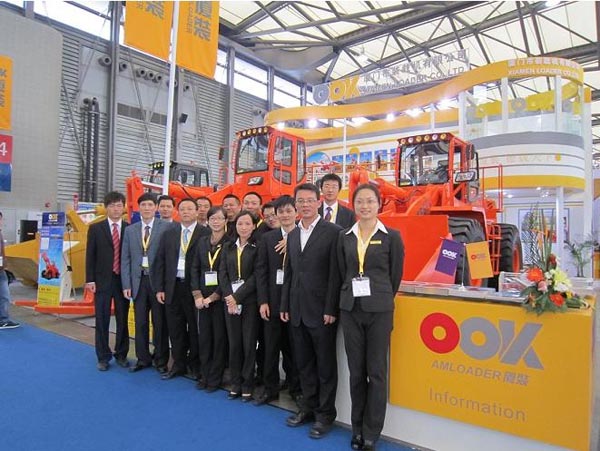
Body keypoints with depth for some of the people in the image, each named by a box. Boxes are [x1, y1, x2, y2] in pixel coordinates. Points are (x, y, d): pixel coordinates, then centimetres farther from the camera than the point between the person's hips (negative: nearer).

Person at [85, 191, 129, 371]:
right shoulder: (95, 228, 2)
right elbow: (90, 255, 1)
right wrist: (90, 280, -5)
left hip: (123, 281, 0)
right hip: (102, 281, 0)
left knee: (123, 320, 9)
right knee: (102, 320, 5)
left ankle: (121, 355, 23)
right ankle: (103, 357, 19)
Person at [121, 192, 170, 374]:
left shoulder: (167, 227, -4)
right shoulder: (130, 230, 10)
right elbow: (125, 259, 8)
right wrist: (126, 284, 1)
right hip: (138, 280, 4)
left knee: (160, 323, 4)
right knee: (140, 322, 11)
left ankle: (161, 361, 18)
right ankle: (143, 358, 26)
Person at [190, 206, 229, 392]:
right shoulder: (202, 241, 8)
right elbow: (195, 268, 7)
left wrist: (214, 296, -11)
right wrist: (197, 295, -3)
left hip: (220, 297, -4)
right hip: (203, 297, 4)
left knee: (220, 337, 5)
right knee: (203, 336, 10)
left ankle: (215, 378, 19)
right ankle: (204, 375, 25)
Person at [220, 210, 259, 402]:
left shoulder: (257, 247, -2)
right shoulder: (228, 247, 11)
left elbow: (256, 276, -8)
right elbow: (222, 273, 5)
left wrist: (237, 296, -13)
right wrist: (229, 296, -9)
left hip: (250, 301, -3)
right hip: (230, 300, 4)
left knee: (249, 343, 3)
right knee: (234, 343, 8)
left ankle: (247, 385, 16)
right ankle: (236, 384, 21)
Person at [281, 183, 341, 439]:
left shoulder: (332, 232, -8)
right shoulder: (292, 235, 12)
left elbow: (335, 273, -11)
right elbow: (288, 272, 14)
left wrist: (331, 309, -14)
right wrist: (285, 306, 11)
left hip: (321, 310, -6)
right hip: (297, 310, 6)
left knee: (325, 365, 7)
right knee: (304, 364, 16)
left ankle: (325, 414, 22)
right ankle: (308, 407, 32)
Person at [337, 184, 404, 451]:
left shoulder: (391, 237, -3)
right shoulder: (345, 237, 5)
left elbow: (395, 275, 2)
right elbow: (343, 273, 10)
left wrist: (381, 299, 8)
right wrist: (351, 297, 8)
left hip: (379, 310, -2)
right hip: (350, 309, 3)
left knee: (376, 372, 6)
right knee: (356, 371, 11)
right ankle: (357, 427, 27)